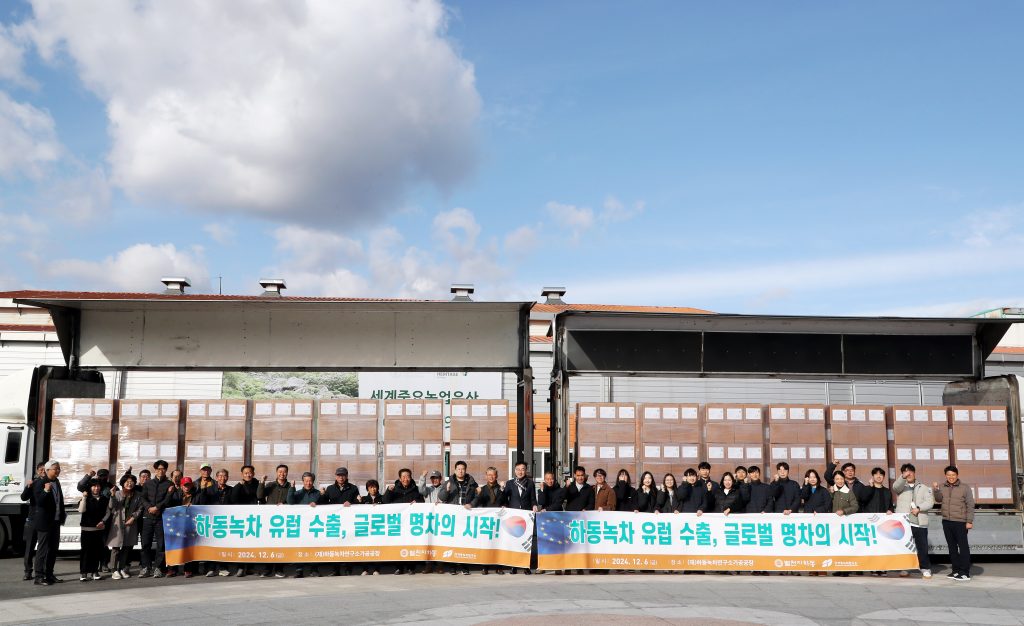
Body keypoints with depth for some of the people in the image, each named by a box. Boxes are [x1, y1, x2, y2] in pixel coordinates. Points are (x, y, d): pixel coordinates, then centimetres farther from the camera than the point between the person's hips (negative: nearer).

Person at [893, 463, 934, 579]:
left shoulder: (923, 488, 15)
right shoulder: (901, 486, 10)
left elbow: (930, 502, 3)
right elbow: (895, 487, -15)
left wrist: (918, 508, -13)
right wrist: (903, 477, -33)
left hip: (920, 523, 1)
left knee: (922, 547, 1)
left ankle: (925, 569, 12)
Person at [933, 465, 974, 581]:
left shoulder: (965, 488, -2)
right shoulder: (942, 487, 10)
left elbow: (970, 505, -4)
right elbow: (939, 499, 1)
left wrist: (969, 521, -10)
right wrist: (935, 490, -16)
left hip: (960, 522, -5)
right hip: (946, 522, 5)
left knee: (963, 546, -5)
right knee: (952, 547, 10)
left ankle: (965, 572, -5)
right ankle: (956, 570, 18)